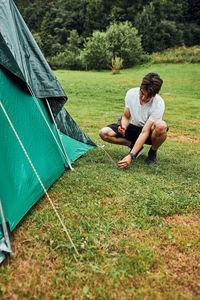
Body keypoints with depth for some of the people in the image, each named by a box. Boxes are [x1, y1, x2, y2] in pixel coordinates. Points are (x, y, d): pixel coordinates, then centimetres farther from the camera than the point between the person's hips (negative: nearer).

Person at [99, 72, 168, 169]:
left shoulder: (158, 104, -29)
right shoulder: (131, 93, -15)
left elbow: (145, 132, -31)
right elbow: (126, 116, -2)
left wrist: (131, 156, -35)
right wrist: (123, 126, -28)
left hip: (149, 132, -3)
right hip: (135, 128, 4)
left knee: (161, 125, -41)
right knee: (104, 132, -18)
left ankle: (153, 152, -8)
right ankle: (136, 147, -2)